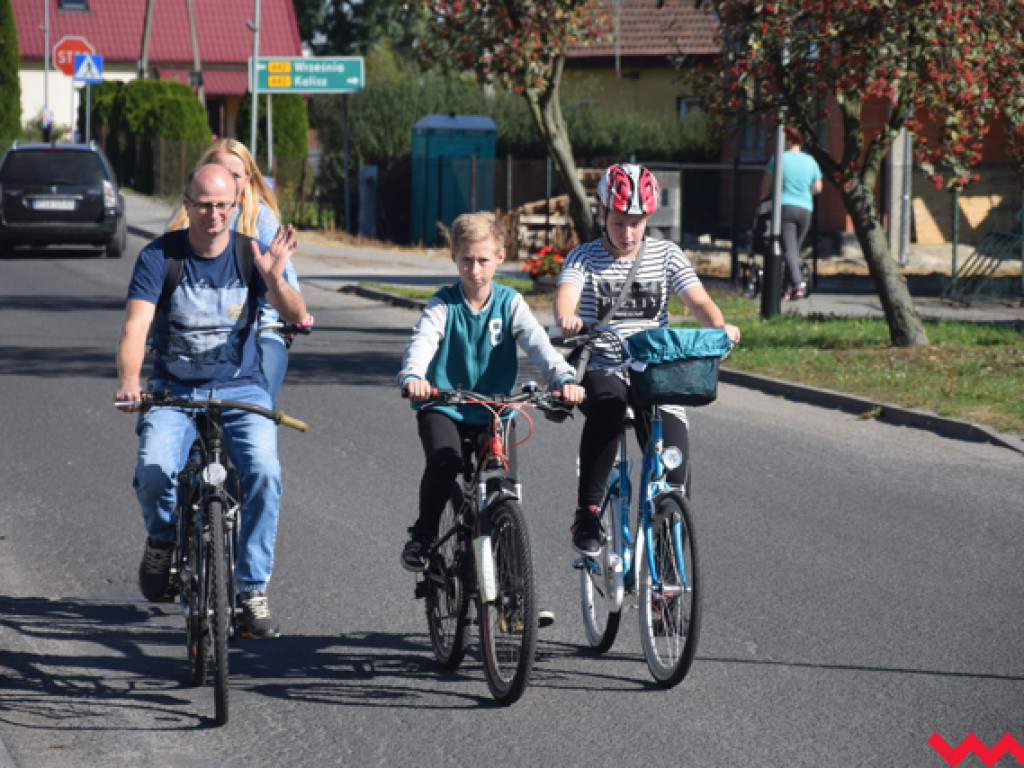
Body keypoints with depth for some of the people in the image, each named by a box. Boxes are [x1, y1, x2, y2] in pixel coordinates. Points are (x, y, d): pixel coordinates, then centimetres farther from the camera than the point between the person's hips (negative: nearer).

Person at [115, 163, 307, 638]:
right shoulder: (159, 257, -5)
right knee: (155, 469, -29)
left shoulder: (250, 254, -2)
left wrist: (275, 281, -35)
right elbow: (136, 327, -15)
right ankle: (162, 537, 7)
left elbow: (296, 316, -12)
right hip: (174, 390, 0)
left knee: (263, 471, -27)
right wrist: (129, 380, -36)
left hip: (241, 389, 1)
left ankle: (252, 593, -14)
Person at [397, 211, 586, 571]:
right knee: (445, 460, -29)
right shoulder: (444, 303, -5)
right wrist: (413, 376, -46)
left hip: (493, 410, 2)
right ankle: (422, 534, -8)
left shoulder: (510, 303, -1)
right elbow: (422, 341, -23)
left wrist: (564, 378, -35)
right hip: (443, 405, -2)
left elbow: (538, 343, -15)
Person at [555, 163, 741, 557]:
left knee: (675, 467, -13)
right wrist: (567, 318, -43)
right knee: (607, 405, -38)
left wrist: (721, 326, -28)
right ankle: (587, 512, -27)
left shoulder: (665, 254, 7)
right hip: (601, 369, -2)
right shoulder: (584, 257, 1)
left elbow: (698, 301, -5)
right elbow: (566, 295, -18)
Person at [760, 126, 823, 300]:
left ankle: (798, 284, -27)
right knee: (796, 249, 12)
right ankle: (789, 289, 11)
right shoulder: (810, 161, 8)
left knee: (789, 250, -9)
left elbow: (765, 186, 5)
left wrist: (764, 196, 26)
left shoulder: (779, 159, -3)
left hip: (785, 207, -4)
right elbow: (818, 188, 16)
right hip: (806, 209, 4)